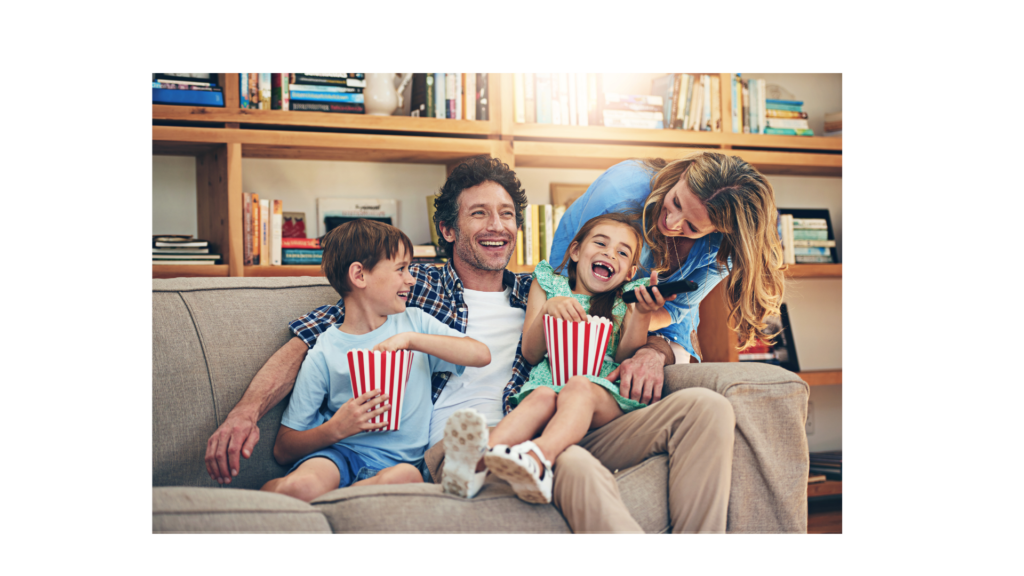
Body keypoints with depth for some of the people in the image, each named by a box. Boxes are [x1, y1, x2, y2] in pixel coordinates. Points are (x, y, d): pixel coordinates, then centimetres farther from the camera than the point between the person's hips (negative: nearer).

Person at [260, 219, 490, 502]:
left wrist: (411, 339, -12)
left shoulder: (415, 322, 11)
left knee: (406, 476, -35)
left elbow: (481, 355, -4)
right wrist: (336, 428, -17)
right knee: (301, 486, -38)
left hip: (399, 458, 3)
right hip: (339, 451, -3)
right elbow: (283, 450, 2)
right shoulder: (324, 353, 0)